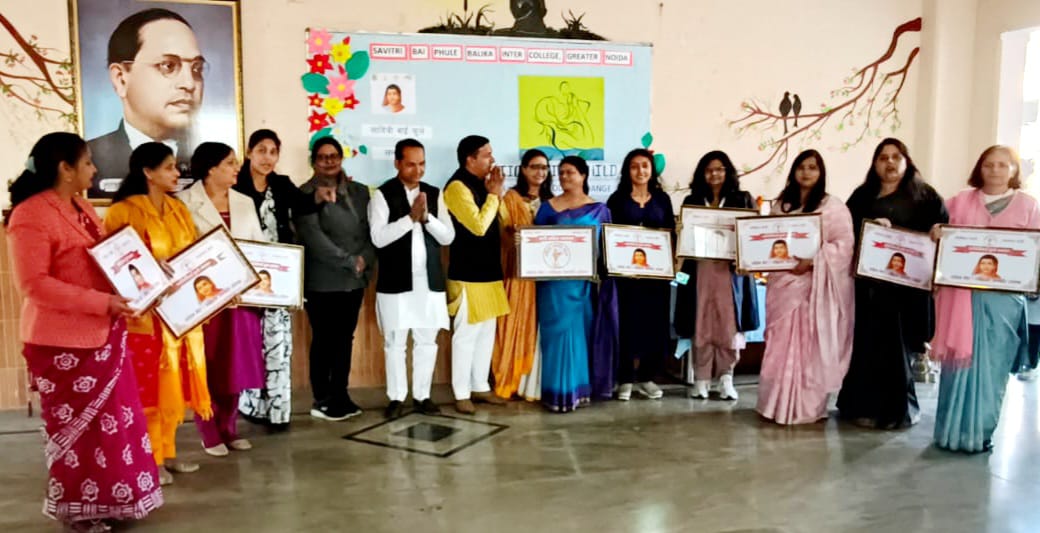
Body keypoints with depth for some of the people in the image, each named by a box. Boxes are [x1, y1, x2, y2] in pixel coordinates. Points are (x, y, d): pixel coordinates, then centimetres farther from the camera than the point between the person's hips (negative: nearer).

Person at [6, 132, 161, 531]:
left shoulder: (81, 207, 12)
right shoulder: (31, 216, -17)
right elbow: (34, 284, -23)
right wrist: (101, 302, -25)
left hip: (101, 333, 9)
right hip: (62, 341, -9)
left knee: (112, 417, 14)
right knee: (77, 424, 4)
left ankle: (106, 499, 29)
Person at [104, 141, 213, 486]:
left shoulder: (179, 209, 11)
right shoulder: (122, 213, -10)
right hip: (145, 313, -7)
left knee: (174, 383, 12)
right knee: (148, 386, 0)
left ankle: (167, 453, 24)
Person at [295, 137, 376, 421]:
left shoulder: (360, 192, 12)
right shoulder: (305, 194, -4)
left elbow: (371, 230, 6)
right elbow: (313, 237, -14)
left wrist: (364, 261, -10)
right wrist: (349, 261, -15)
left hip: (355, 279, 5)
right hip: (322, 280, -5)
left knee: (345, 338, 11)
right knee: (324, 340, 1)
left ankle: (341, 395, 20)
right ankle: (322, 400, 11)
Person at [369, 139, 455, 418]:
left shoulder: (434, 194, 8)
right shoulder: (383, 194, -4)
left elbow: (448, 236, 3)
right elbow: (378, 238, -15)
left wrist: (427, 216, -13)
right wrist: (410, 217, -19)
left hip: (430, 280, 4)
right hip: (396, 281, -3)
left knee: (427, 341, 8)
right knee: (395, 342, 4)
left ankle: (422, 395, 20)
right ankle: (396, 397, 16)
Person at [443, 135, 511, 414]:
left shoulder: (482, 183, 13)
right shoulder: (458, 186, -14)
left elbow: (504, 220, 13)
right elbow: (479, 226, -22)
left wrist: (497, 194, -1)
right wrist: (493, 194, -12)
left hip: (489, 271, 9)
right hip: (468, 274, -9)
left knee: (487, 331, 13)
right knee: (466, 334, -3)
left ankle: (480, 386, 24)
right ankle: (461, 393, 7)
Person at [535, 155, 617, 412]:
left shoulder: (599, 209, 9)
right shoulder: (548, 207, 5)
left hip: (588, 281, 2)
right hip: (557, 281, -2)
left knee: (585, 332, 6)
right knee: (560, 332, -5)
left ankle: (582, 387, 17)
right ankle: (560, 391, 1)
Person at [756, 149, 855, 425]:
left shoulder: (833, 206, -2)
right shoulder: (780, 205, 15)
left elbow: (844, 244, -10)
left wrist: (813, 261, -21)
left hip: (815, 287, -5)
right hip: (783, 283, 5)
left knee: (809, 346, -3)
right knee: (780, 346, 7)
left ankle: (807, 407, 6)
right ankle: (779, 404, 15)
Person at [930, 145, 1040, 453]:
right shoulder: (960, 201, 10)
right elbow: (939, 235, 13)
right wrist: (936, 234, -9)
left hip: (1003, 297, 0)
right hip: (961, 294, 0)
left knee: (991, 365, 3)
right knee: (960, 360, 0)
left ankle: (980, 432, 14)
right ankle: (954, 430, 9)